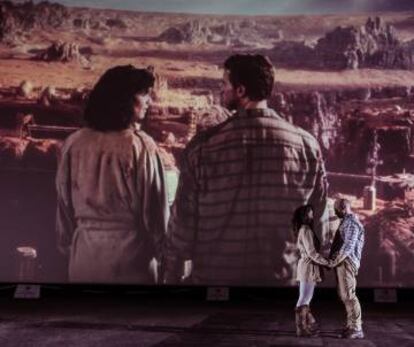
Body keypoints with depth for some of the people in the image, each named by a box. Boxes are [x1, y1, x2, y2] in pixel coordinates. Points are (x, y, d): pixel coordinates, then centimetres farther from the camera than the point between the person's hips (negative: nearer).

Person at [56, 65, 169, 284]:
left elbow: (64, 206, 5)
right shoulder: (140, 146, -15)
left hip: (85, 257, 4)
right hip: (130, 258, -3)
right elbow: (155, 208, -9)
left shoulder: (75, 143, -3)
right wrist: (165, 254, 5)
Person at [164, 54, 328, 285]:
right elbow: (317, 216, 2)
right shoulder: (307, 145, -7)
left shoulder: (204, 146, -11)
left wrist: (173, 275, 6)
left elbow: (183, 220, -6)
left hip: (216, 274, -1)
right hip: (284, 275, 1)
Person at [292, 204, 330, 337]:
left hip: (307, 267, 10)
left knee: (305, 299, 15)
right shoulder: (306, 230, -15)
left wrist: (324, 262, 14)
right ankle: (302, 329, 3)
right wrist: (327, 262, -14)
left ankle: (308, 326, 24)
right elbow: (312, 252, -19)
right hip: (308, 267, -10)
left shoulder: (304, 230, 16)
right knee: (304, 299, -3)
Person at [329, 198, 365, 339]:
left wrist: (335, 261, -19)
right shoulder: (347, 222, 19)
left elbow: (348, 245, -21)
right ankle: (351, 325, 19)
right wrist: (334, 260, 18)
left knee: (348, 295, -10)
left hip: (346, 262, -10)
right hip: (342, 262, 10)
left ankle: (357, 329, -7)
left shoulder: (351, 222, -12)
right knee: (345, 295, 13)